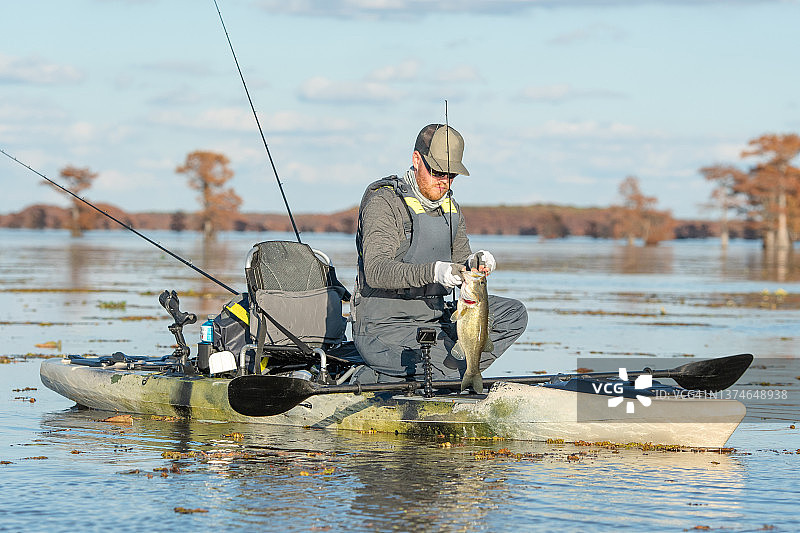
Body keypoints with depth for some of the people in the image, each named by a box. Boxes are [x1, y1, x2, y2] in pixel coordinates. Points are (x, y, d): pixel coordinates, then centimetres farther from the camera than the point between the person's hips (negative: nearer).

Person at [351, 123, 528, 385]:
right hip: (382, 328, -8)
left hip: (434, 320, 8)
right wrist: (433, 272, -38)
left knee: (513, 314, -3)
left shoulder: (450, 206, 14)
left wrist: (473, 264, -10)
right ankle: (371, 379, -8)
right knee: (459, 369, -29)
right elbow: (375, 271, -25)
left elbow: (458, 265, 15)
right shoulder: (384, 202, -12)